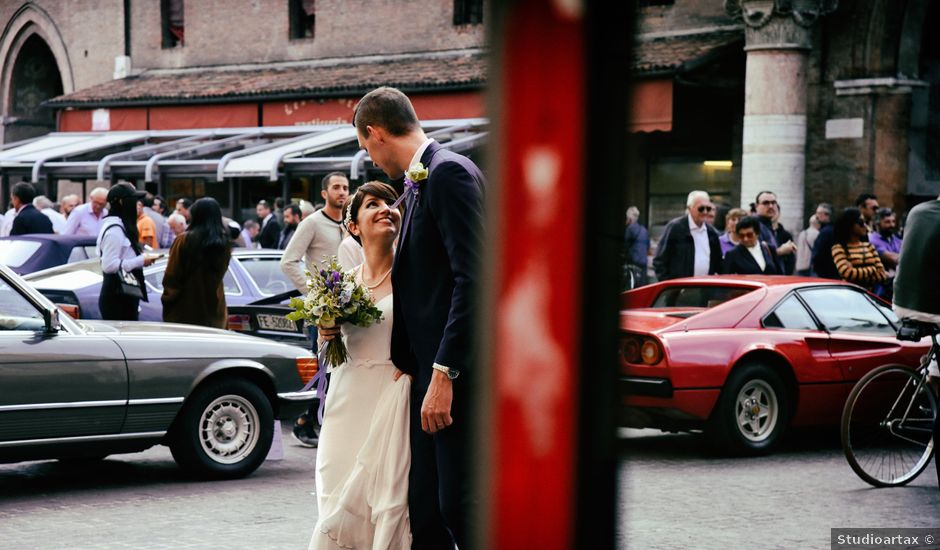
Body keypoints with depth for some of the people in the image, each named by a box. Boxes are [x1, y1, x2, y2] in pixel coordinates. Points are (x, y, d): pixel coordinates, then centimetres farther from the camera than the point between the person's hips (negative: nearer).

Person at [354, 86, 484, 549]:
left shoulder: (450, 172, -11)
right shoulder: (417, 183, 19)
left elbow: (472, 279, -19)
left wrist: (444, 375, -22)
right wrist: (407, 362, 18)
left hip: (456, 373, -10)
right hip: (427, 371, 10)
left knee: (459, 503, -10)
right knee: (425, 510, 10)